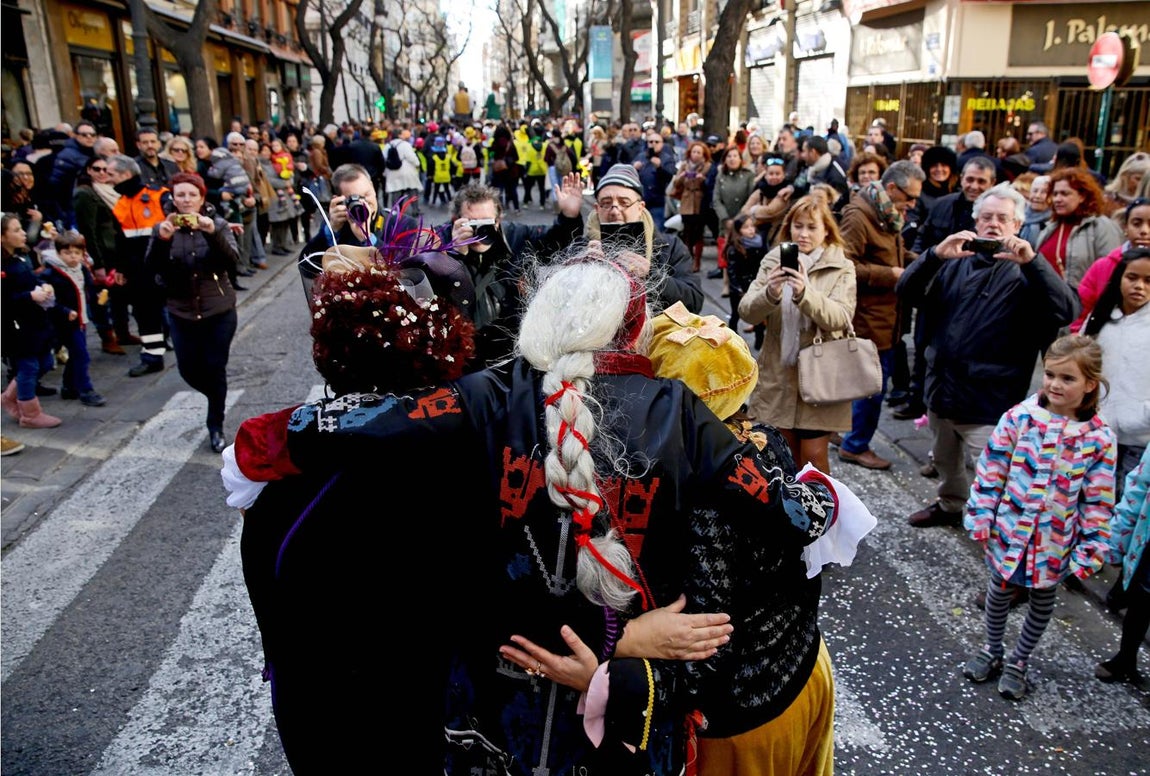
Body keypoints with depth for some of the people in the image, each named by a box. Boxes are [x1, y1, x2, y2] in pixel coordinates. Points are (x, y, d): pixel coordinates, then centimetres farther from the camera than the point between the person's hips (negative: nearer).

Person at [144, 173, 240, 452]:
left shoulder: (217, 224, -2)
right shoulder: (162, 229, 1)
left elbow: (232, 261, -18)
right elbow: (153, 268, -13)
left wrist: (212, 233, -33)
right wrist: (161, 240, -29)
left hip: (219, 311, -2)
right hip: (181, 313, 2)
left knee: (215, 368, 0)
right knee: (188, 369, 6)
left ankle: (216, 426, 18)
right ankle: (218, 399, 37)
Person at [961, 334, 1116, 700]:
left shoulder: (1099, 438, -13)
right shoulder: (1019, 418, -12)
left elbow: (1098, 502, -7)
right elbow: (990, 471, -6)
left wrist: (1090, 551, -7)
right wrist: (980, 517, -7)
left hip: (1055, 541, 0)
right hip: (1010, 529, 0)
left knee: (1042, 600, 17)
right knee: (1000, 588, 19)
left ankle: (1018, 662, 38)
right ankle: (992, 651, 41)